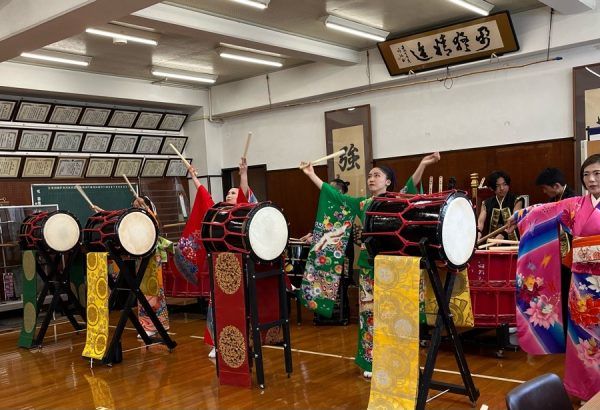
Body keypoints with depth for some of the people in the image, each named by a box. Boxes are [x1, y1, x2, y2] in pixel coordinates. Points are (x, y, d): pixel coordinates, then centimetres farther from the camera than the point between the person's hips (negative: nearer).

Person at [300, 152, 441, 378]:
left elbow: (410, 186, -20)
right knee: (369, 312, 8)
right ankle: (372, 361, 18)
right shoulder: (362, 204, 11)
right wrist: (312, 175, 12)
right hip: (368, 264, 5)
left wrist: (422, 165, -38)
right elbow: (335, 195, 13)